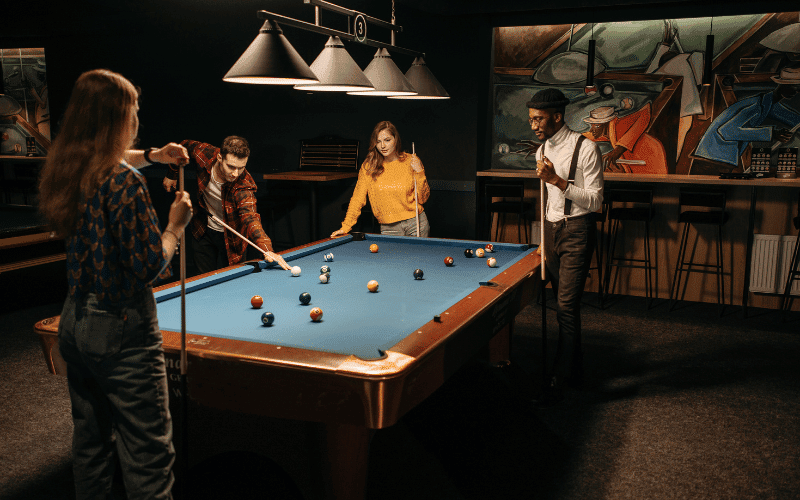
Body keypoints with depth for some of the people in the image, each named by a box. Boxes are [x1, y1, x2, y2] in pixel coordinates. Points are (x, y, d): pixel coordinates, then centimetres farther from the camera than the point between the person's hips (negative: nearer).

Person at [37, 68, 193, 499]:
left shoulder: (64, 169, 5)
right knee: (149, 459, 1)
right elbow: (150, 266, -19)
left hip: (74, 323, 9)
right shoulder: (124, 183, -21)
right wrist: (175, 225, -5)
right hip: (121, 332, -9)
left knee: (90, 445, 23)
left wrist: (149, 156, 18)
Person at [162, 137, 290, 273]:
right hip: (203, 231, 3)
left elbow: (250, 217, -49)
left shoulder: (244, 186, -36)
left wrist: (267, 249, -65)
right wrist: (172, 175, 8)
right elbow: (184, 146, -2)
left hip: (230, 237, -3)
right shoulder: (204, 154, -25)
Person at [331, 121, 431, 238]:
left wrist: (419, 173, -16)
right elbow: (358, 197, 0)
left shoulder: (410, 161, -5)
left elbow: (423, 199, -3)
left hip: (416, 223, 0)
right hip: (388, 228, 0)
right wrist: (346, 226, -6)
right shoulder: (369, 166, -3)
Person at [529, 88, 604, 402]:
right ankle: (575, 369, 23)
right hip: (552, 228, 7)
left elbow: (595, 200, -15)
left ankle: (558, 380, -4)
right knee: (563, 304, 11)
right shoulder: (542, 150, 10)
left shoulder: (585, 149, -13)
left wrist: (558, 180, -24)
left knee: (567, 305, -9)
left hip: (577, 230, -7)